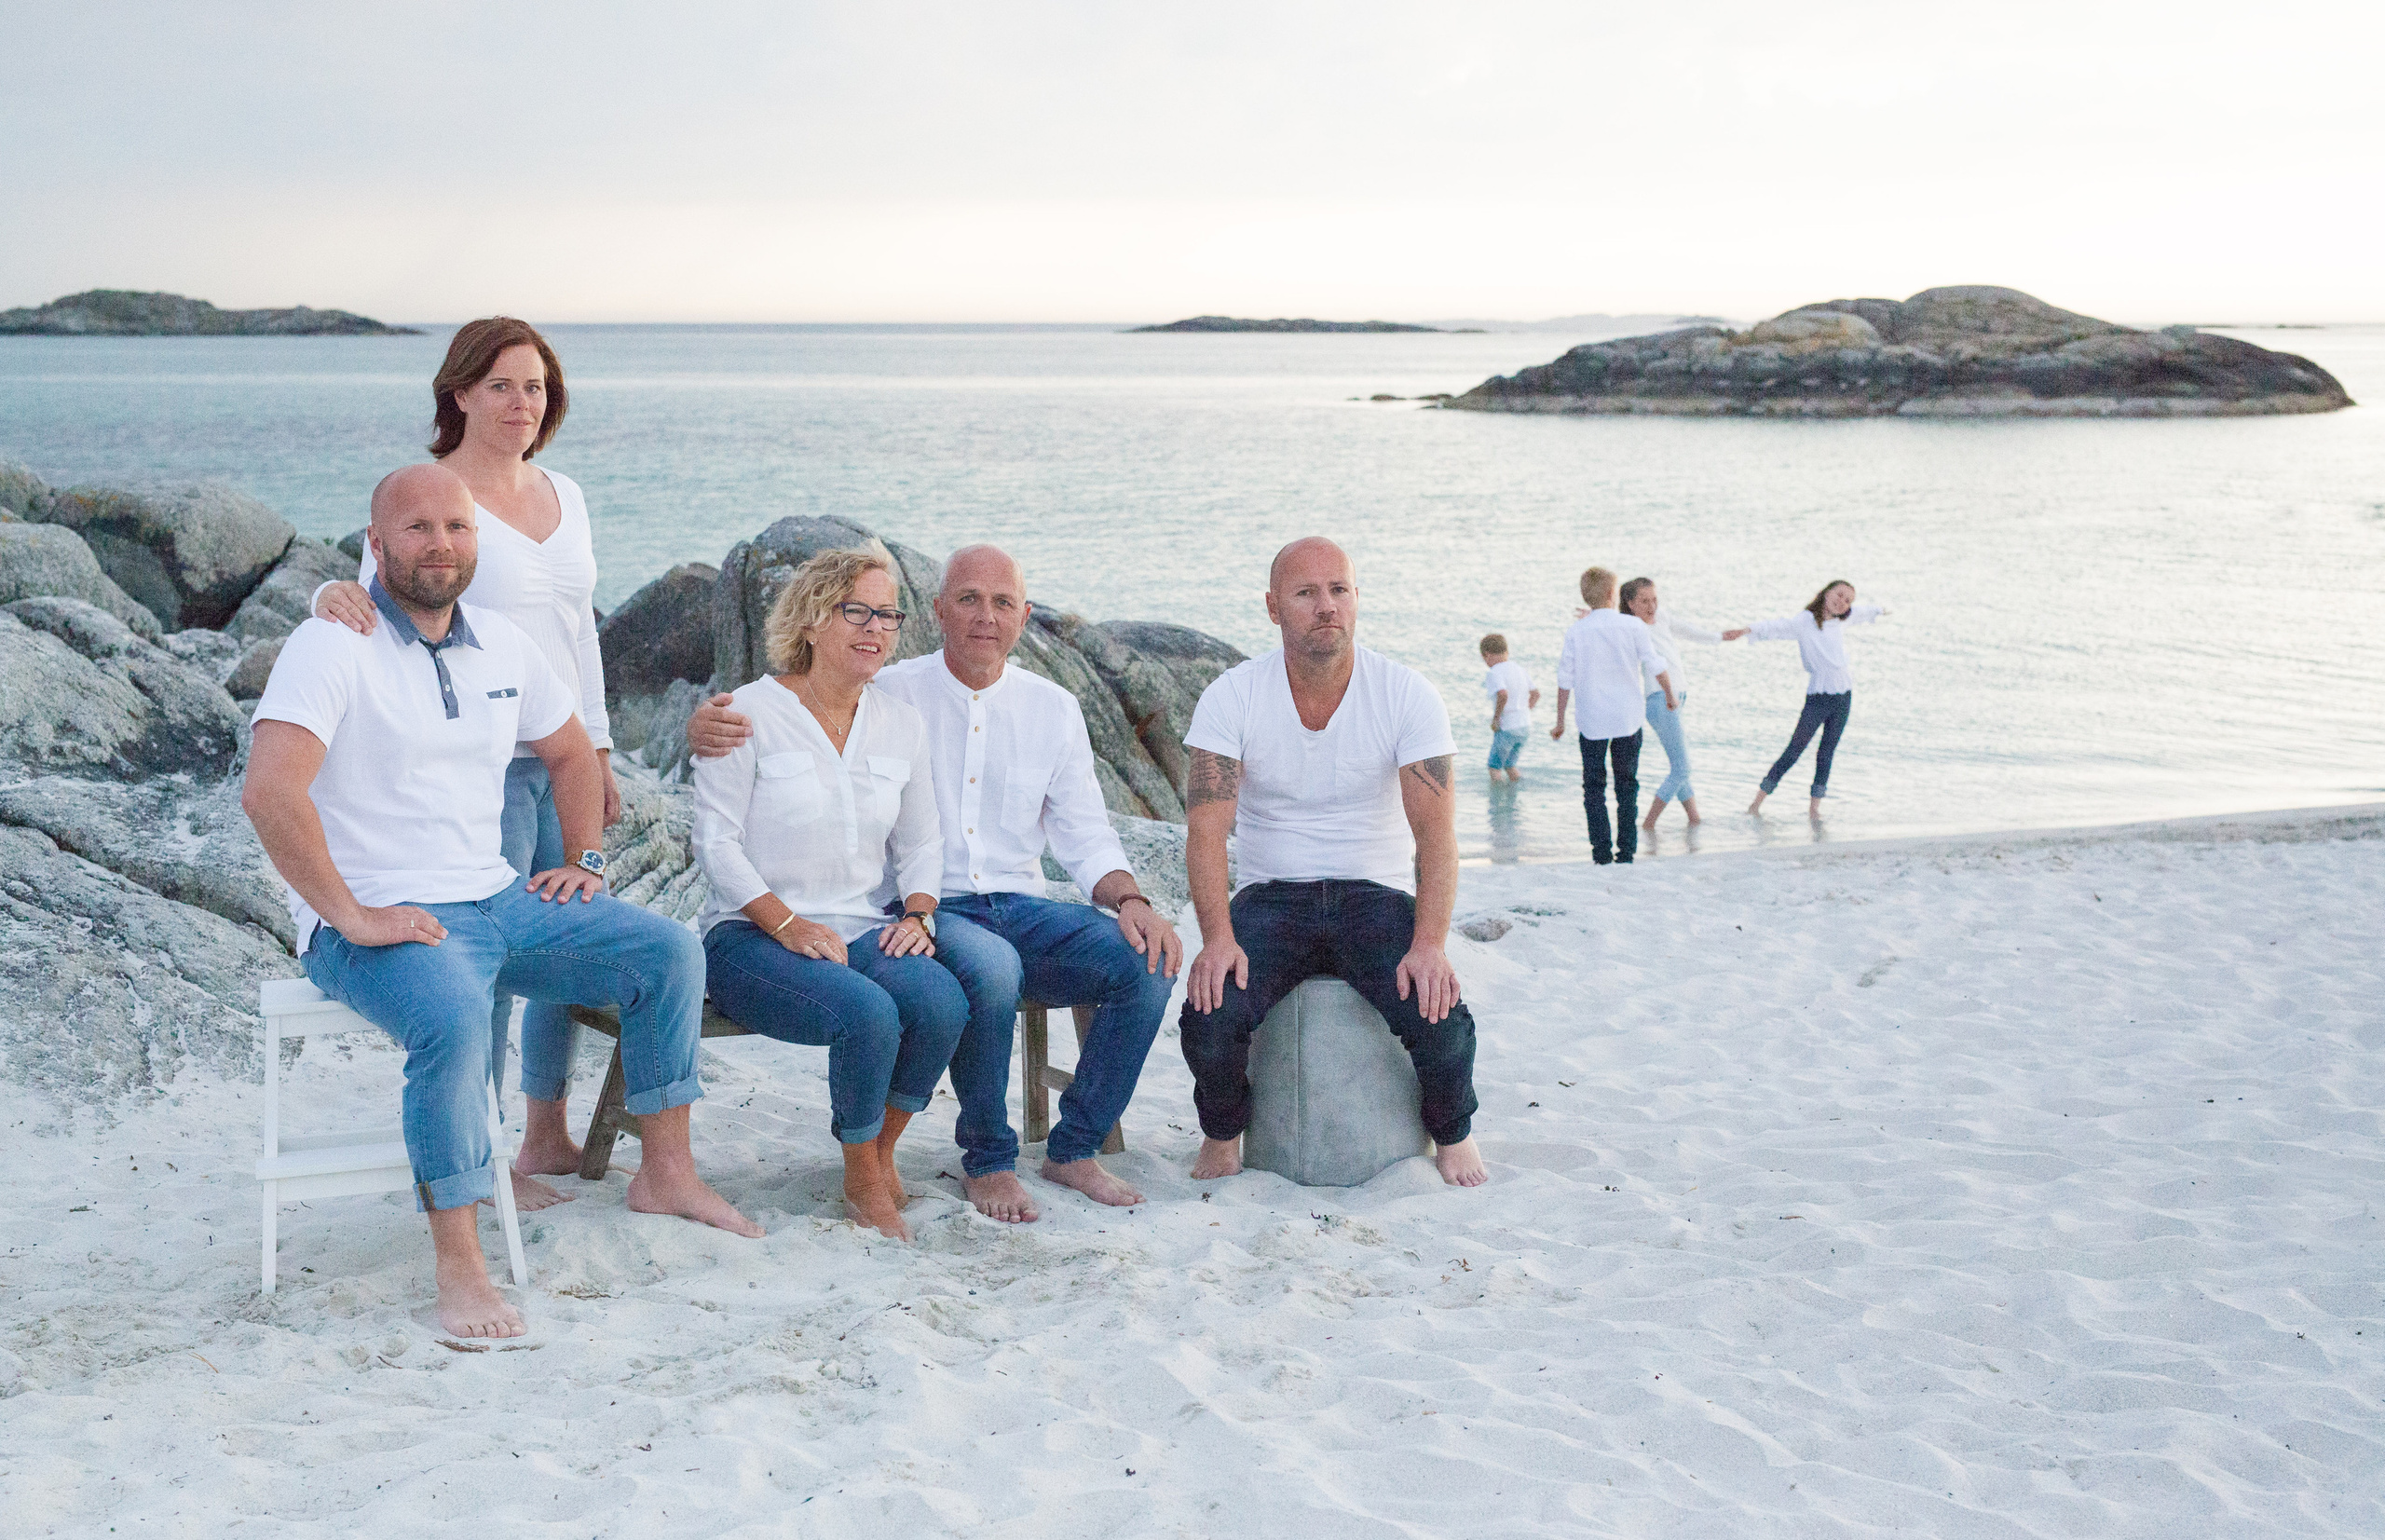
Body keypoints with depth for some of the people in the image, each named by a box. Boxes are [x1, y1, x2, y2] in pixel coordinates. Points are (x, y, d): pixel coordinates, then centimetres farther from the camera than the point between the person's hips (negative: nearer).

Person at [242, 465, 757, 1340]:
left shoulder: (500, 645, 10)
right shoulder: (333, 648, -14)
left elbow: (570, 752, 27)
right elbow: (268, 791, -27)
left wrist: (584, 860, 14)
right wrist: (352, 916, -25)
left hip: (499, 901, 8)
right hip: (380, 923, -8)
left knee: (669, 954, 1)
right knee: (452, 1017, -37)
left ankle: (664, 1173, 13)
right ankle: (457, 1267, -27)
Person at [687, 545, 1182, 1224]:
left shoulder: (1053, 709, 11)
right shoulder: (887, 696, 1)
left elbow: (1085, 834, 11)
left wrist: (1128, 900, -9)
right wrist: (708, 727, -26)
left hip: (1020, 906, 4)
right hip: (925, 911, -4)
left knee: (1148, 964, -21)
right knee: (991, 968, -38)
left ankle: (1074, 1149, -4)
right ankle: (987, 1162, -15)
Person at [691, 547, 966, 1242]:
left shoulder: (901, 722, 13)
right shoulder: (749, 713, -4)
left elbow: (921, 844, 18)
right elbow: (716, 842, -8)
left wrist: (918, 915, -2)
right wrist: (787, 924, -19)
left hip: (861, 930, 5)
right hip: (749, 936, -5)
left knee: (941, 1001, -28)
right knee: (867, 1013, -33)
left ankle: (881, 1151, -3)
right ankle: (863, 1179, -8)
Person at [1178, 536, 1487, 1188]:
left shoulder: (1409, 696, -6)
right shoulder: (1232, 697, -5)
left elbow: (1435, 831, -12)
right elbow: (1206, 828, -12)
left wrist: (1429, 944, -27)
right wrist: (1218, 938, -28)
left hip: (1378, 895, 0)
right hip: (1273, 896, 0)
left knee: (1440, 1021, -26)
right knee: (1210, 1018, -27)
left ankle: (1453, 1136, 7)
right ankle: (1222, 1136, 5)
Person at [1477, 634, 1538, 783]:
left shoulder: (1494, 674, -13)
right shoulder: (1519, 669, 12)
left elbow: (1503, 695, -31)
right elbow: (1535, 694, 18)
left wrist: (1496, 718, -19)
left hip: (1506, 727, -7)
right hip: (1525, 726, 7)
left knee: (1494, 766, 7)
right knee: (1509, 765, 22)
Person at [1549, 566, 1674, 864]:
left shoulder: (1576, 631, -4)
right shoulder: (1633, 626, -5)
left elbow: (1565, 680, -2)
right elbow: (1657, 668, -1)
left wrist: (1560, 722, 8)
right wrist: (1670, 696, 18)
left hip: (1592, 720, 0)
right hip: (1628, 717, 0)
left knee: (1594, 786, 8)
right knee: (1627, 784, 11)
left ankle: (1602, 851, 2)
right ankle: (1626, 851, 9)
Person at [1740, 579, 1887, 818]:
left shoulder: (1841, 620, 10)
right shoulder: (1803, 621, -10)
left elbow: (1862, 612, 33)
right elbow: (1776, 628, -26)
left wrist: (1879, 611, 54)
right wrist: (1746, 630, -43)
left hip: (1844, 695, 6)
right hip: (1818, 697, -6)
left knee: (1828, 751, 6)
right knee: (1794, 750, -8)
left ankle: (1814, 806, 12)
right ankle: (1758, 800, -3)